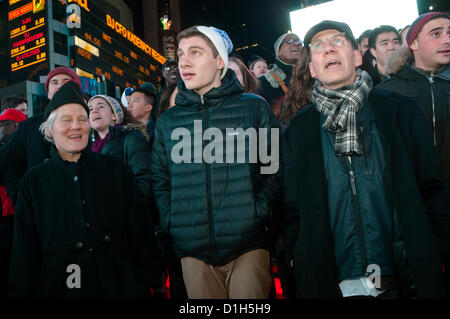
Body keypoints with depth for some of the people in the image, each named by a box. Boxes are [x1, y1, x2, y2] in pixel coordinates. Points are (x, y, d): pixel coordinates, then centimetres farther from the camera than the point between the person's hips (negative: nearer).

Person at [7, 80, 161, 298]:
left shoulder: (114, 168, 1)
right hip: (58, 286, 0)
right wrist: (22, 292, -1)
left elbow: (139, 228, 1)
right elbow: (24, 249, 3)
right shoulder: (34, 180, 3)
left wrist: (144, 277, -2)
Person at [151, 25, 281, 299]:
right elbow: (160, 181, 13)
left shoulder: (254, 107, 3)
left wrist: (258, 213, -10)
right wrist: (171, 223, 0)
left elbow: (275, 168, 1)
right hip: (192, 250, 3)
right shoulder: (167, 121, 10)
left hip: (247, 245, -2)